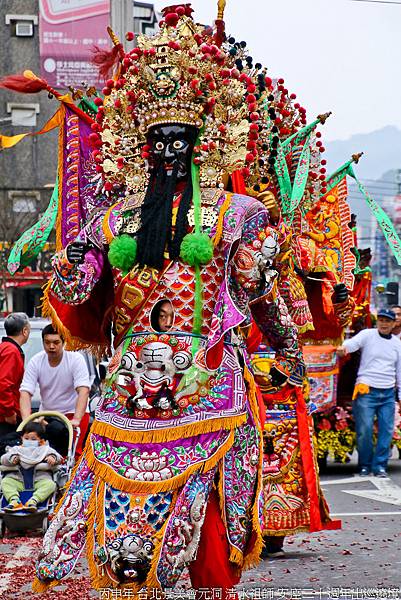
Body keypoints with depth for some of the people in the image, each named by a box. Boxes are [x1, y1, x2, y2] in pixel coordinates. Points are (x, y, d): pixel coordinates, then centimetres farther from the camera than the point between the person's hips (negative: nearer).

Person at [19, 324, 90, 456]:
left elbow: (83, 390, -26)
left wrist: (76, 419, -37)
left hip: (73, 412, -3)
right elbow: (25, 392, -16)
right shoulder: (35, 362, -10)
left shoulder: (76, 359, -17)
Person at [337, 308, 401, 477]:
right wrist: (344, 347, -44)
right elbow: (353, 342, -20)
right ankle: (365, 465, 11)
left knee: (387, 430, 0)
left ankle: (379, 466, 11)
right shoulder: (368, 335, 0)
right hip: (367, 391, -4)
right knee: (365, 430, -5)